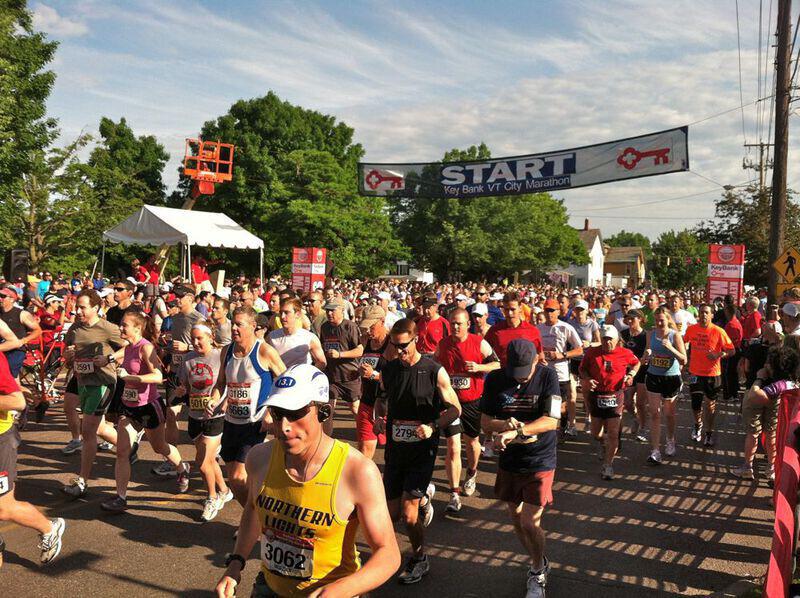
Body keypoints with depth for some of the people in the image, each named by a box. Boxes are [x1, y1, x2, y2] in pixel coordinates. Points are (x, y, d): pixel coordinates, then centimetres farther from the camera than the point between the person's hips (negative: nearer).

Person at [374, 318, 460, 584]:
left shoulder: (434, 371, -12)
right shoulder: (388, 370, 1)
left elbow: (455, 408, -6)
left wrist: (433, 426, -22)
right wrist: (378, 418, -3)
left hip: (422, 450, -5)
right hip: (395, 449, 5)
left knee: (408, 512, -9)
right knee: (391, 513, 9)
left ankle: (419, 559, 19)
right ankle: (424, 495, 41)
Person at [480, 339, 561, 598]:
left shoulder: (547, 377, -12)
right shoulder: (495, 380, -5)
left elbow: (551, 421, -19)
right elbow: (485, 422, -1)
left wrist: (515, 431, -29)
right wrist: (505, 425, -22)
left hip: (539, 462, -3)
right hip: (509, 461, 4)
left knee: (530, 522, -6)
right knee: (516, 521, 13)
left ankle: (538, 573, 21)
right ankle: (540, 564, 39)